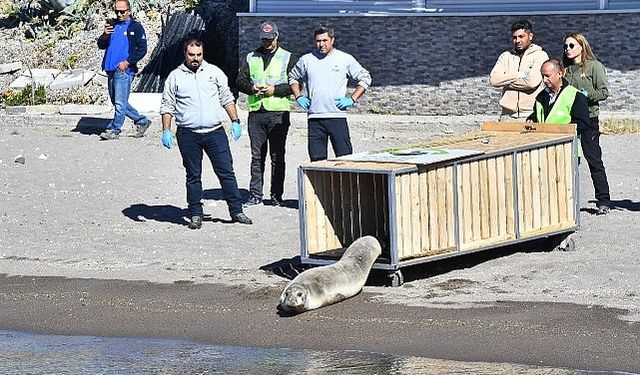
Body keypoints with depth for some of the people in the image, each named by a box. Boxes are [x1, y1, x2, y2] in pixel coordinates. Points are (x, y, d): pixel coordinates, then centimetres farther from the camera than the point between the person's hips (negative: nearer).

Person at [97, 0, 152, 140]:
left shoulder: (136, 27, -1)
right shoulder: (111, 24, 15)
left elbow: (142, 49, -5)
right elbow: (101, 45, 14)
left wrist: (127, 62, -13)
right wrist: (105, 35, -7)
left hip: (124, 71, -7)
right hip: (111, 70, 7)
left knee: (120, 103, -10)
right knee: (117, 103, 12)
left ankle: (114, 130, -5)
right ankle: (142, 121, 23)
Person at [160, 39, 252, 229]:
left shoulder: (214, 72, 9)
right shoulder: (175, 77, 5)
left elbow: (227, 98, 14)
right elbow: (167, 106, 7)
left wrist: (235, 121, 7)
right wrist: (166, 131, -2)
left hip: (215, 132, 1)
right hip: (188, 134, -1)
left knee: (226, 172, -1)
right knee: (193, 176, 5)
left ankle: (236, 211, 3)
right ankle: (196, 215, 12)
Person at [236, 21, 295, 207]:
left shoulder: (286, 58, 5)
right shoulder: (251, 58, 14)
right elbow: (240, 81, 13)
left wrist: (275, 89, -13)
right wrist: (251, 88, -8)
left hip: (279, 113, -3)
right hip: (256, 113, 3)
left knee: (277, 156, 0)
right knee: (257, 156, 4)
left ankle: (277, 195, 5)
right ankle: (255, 194, 7)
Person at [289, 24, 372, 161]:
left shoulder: (345, 59, 4)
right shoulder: (306, 60, 10)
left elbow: (365, 78, 10)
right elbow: (293, 77, 26)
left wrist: (352, 99, 0)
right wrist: (298, 97, 12)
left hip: (337, 117, -2)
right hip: (314, 118, 2)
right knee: (317, 159, 1)